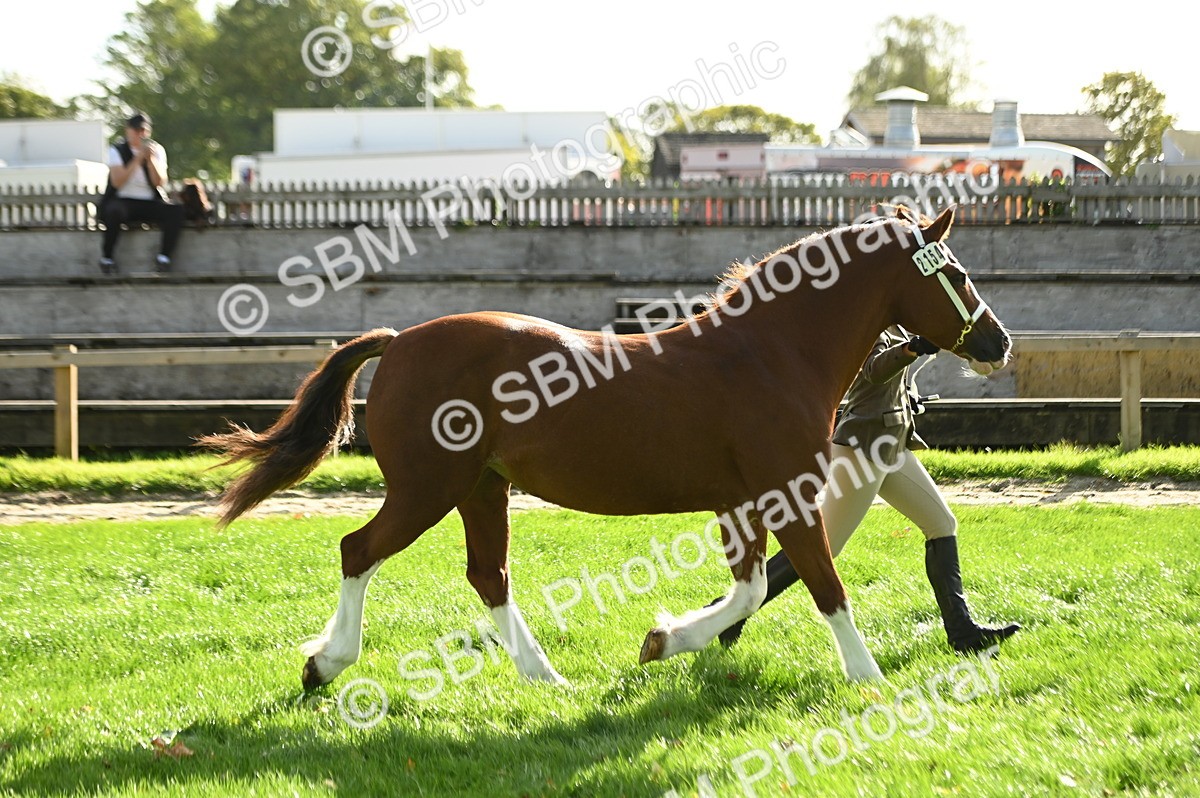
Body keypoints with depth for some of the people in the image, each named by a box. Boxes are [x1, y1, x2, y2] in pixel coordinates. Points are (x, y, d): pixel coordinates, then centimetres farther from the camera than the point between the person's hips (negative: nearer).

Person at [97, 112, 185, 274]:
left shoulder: (157, 150, 8)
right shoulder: (117, 150, 1)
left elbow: (160, 182, -3)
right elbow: (117, 182, -14)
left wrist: (151, 159, -17)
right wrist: (138, 159, -17)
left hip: (150, 204, 3)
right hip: (123, 201, -3)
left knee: (176, 211, -24)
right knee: (114, 211, -38)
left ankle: (163, 256, -17)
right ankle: (106, 257, -19)